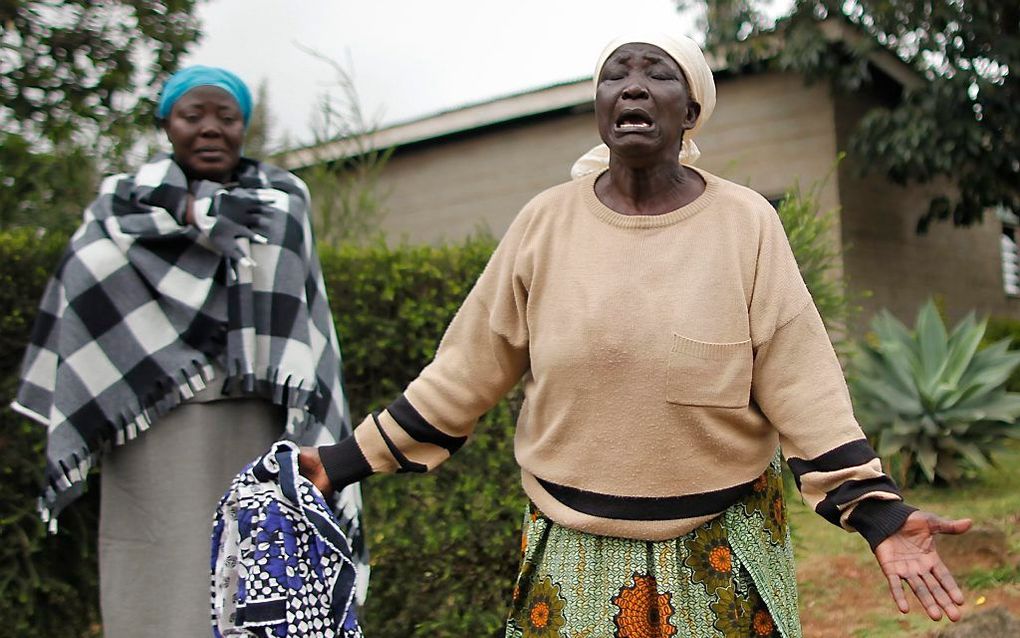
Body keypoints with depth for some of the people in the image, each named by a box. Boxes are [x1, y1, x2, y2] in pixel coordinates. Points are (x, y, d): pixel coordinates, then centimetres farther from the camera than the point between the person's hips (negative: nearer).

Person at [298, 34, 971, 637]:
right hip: (574, 552, 1)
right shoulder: (546, 222, -3)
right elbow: (466, 371, 1)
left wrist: (876, 509, -18)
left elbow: (800, 383, -8)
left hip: (723, 548, 0)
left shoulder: (747, 222, -6)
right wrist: (350, 460, 0)